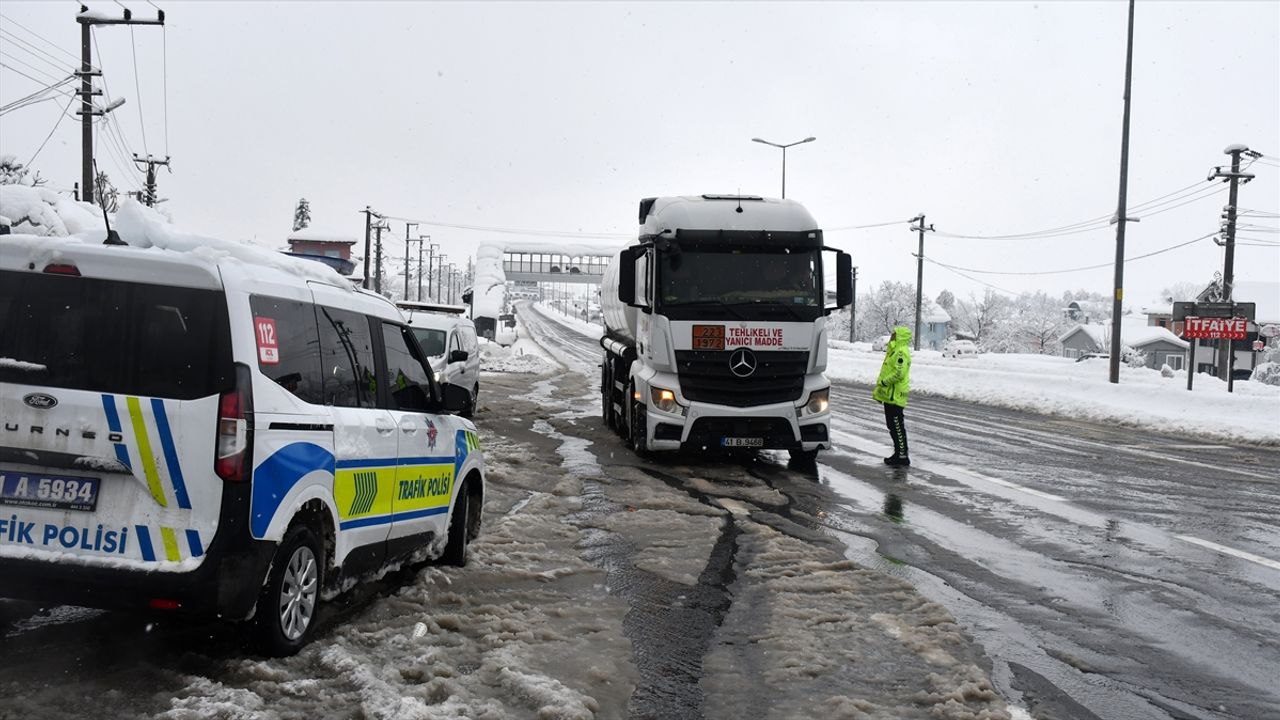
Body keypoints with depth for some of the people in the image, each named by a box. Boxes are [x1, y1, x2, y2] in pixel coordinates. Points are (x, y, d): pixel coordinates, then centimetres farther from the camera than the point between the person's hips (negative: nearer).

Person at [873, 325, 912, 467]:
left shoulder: (901, 352, -16)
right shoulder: (895, 351, 18)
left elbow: (899, 373, -26)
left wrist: (884, 382, -18)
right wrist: (879, 391, 23)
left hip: (895, 396, -11)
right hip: (890, 395, 11)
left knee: (897, 426, -7)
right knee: (892, 426, 15)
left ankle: (903, 457, -4)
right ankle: (898, 454, 23)